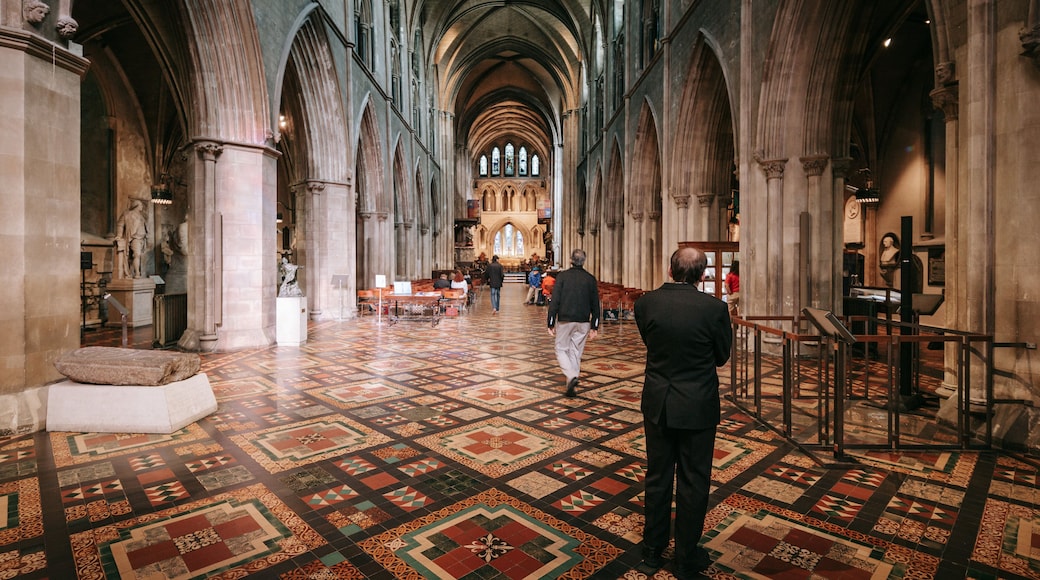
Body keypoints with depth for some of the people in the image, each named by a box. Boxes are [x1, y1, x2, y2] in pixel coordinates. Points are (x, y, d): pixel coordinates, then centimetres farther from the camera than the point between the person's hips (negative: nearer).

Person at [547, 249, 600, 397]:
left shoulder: (562, 276, -6)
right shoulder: (590, 278, 2)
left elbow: (554, 301, -10)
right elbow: (595, 305, 4)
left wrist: (551, 323, -4)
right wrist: (594, 327, 10)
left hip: (564, 321, -2)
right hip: (583, 322, 3)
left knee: (561, 350, 10)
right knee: (576, 353, 12)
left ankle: (572, 376, -12)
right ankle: (572, 385, 15)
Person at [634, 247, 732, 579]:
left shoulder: (645, 303, -9)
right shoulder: (714, 308, -16)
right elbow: (722, 356, -2)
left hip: (657, 404, 3)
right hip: (698, 407, -2)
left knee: (657, 477, 18)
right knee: (693, 482, 13)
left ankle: (652, 551, 35)